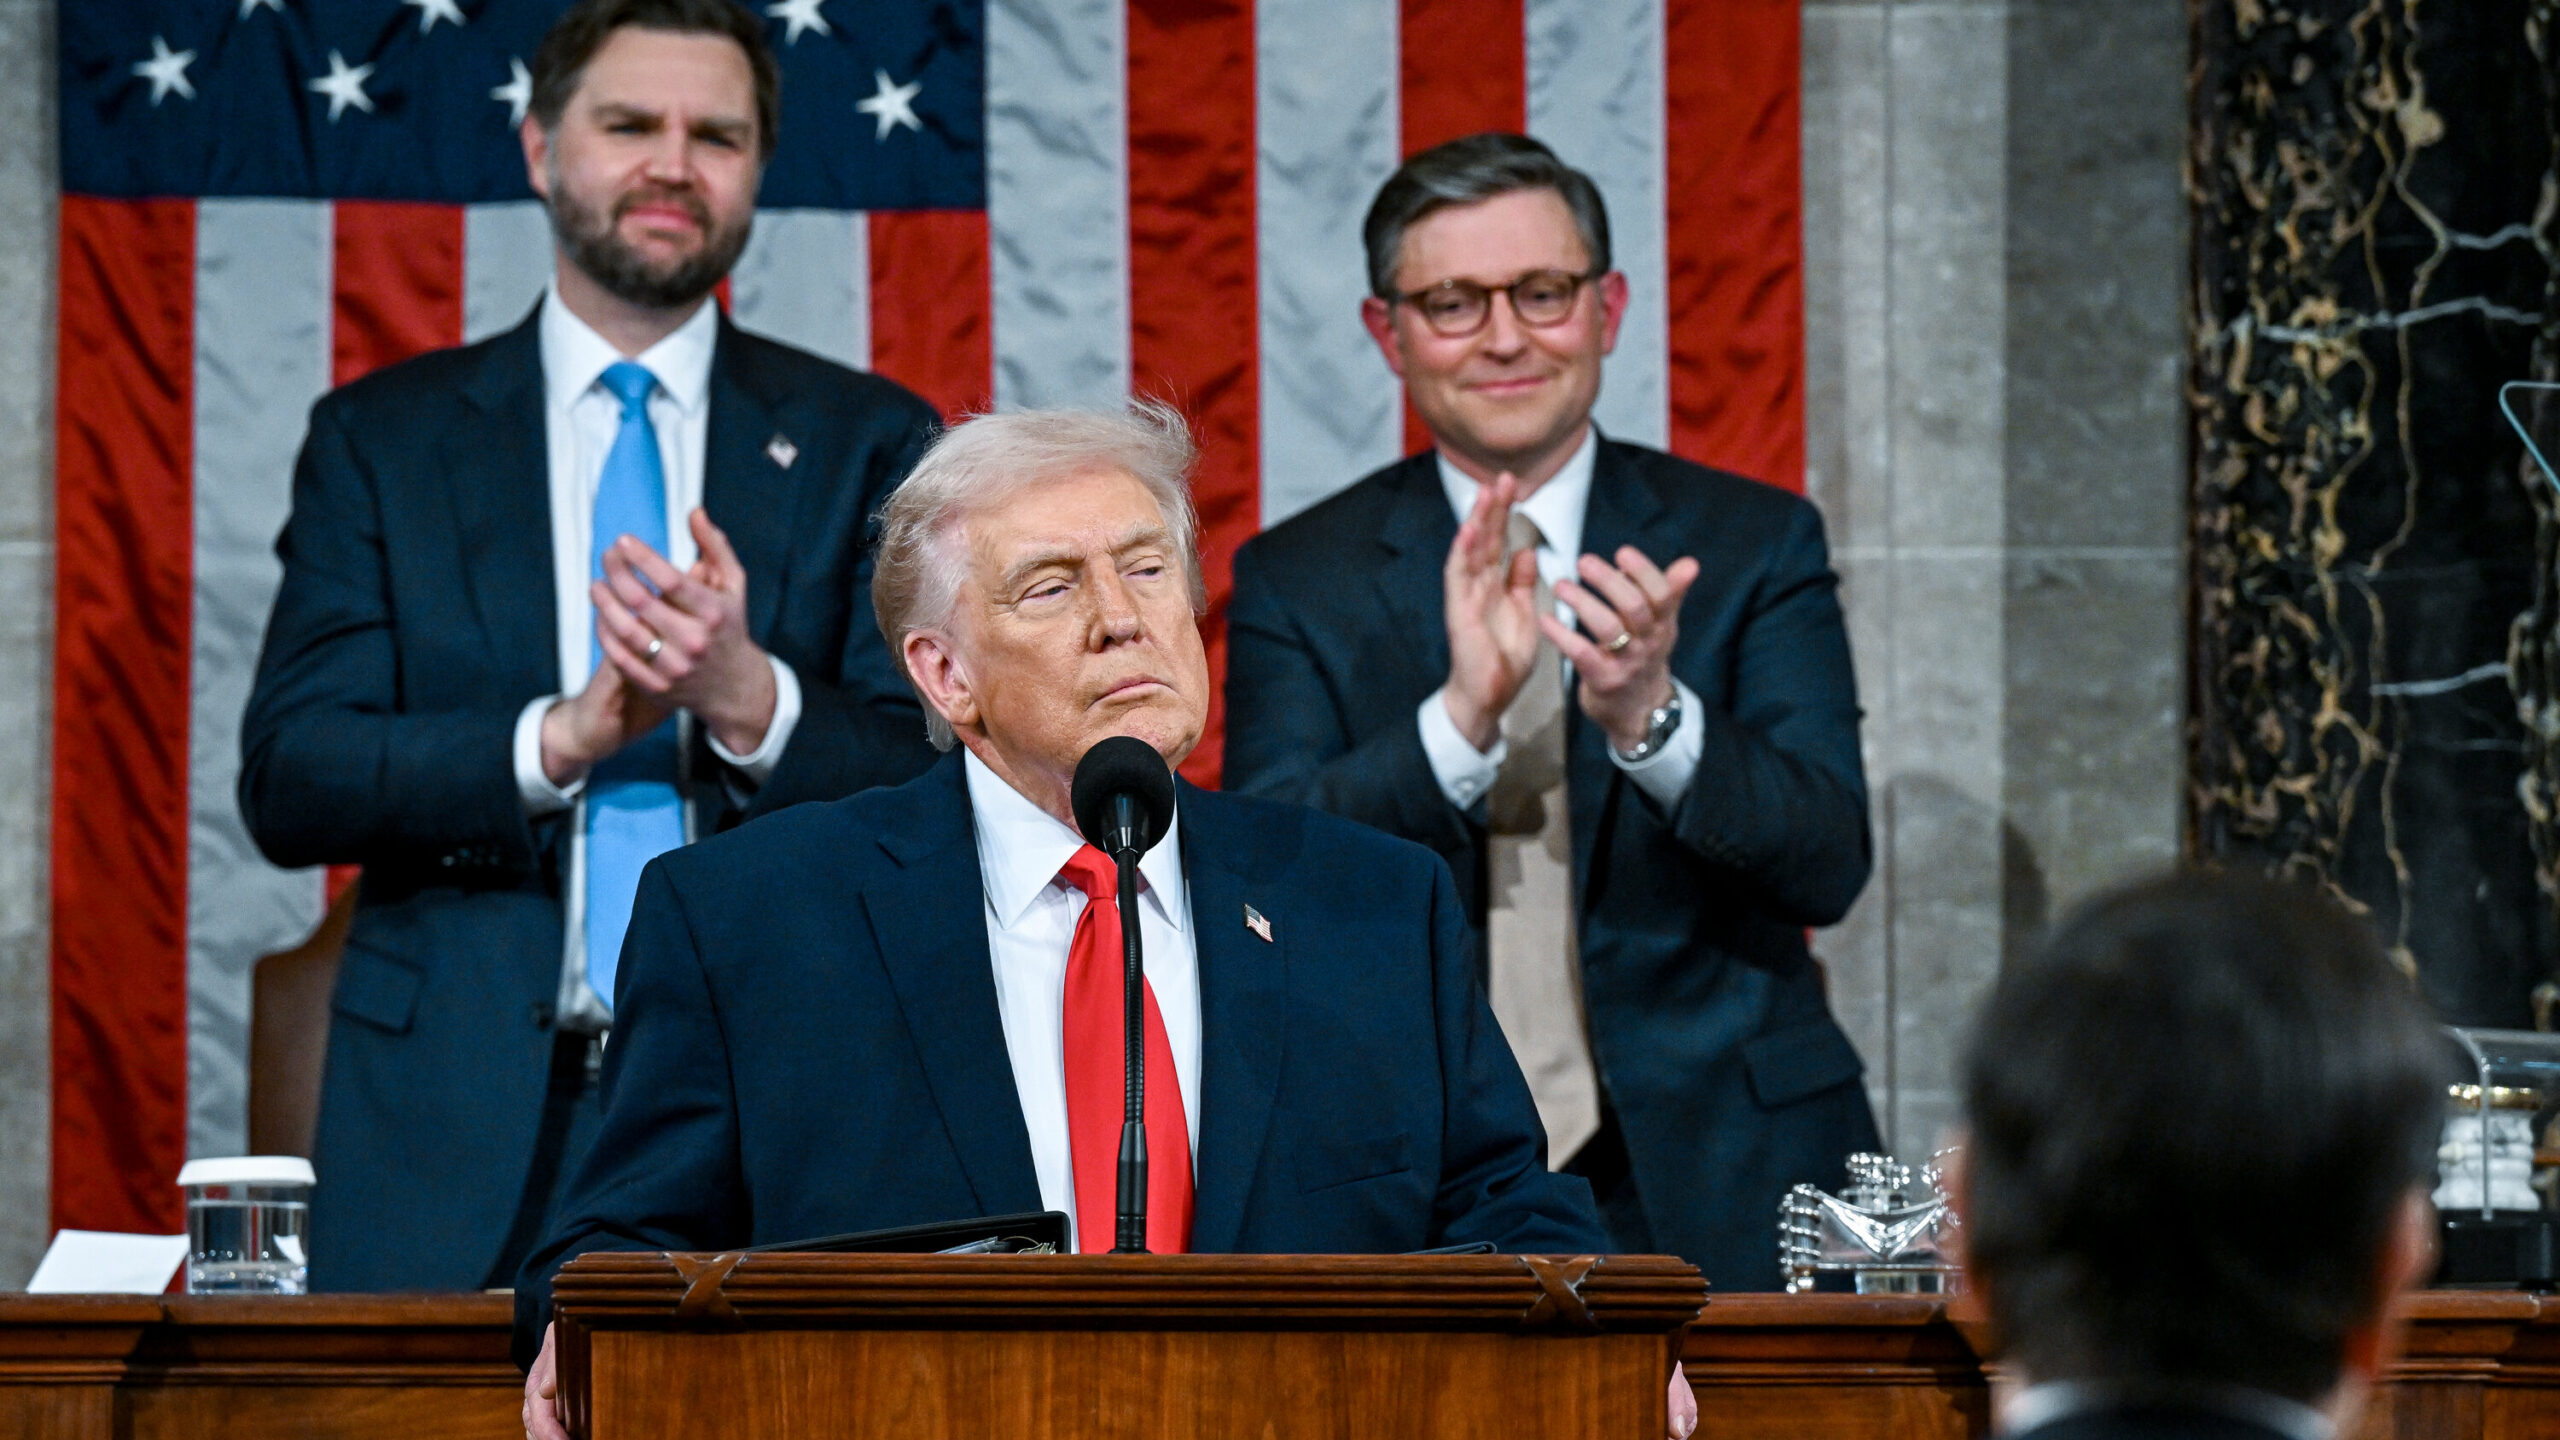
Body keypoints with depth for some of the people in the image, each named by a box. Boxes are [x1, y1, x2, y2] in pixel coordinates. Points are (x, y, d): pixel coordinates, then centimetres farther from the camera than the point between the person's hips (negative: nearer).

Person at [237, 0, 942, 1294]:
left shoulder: (866, 445, 10)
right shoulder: (380, 441, 10)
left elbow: (937, 786, 3)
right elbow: (285, 784, 0)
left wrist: (749, 699, -17)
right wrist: (561, 737, -14)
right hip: (463, 1125, 0)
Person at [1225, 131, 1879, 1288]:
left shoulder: (1752, 544, 5)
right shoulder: (1297, 581, 5)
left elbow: (1828, 866, -5)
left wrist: (1652, 718, -23)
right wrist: (1461, 719, -23)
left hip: (1717, 1191, 0)